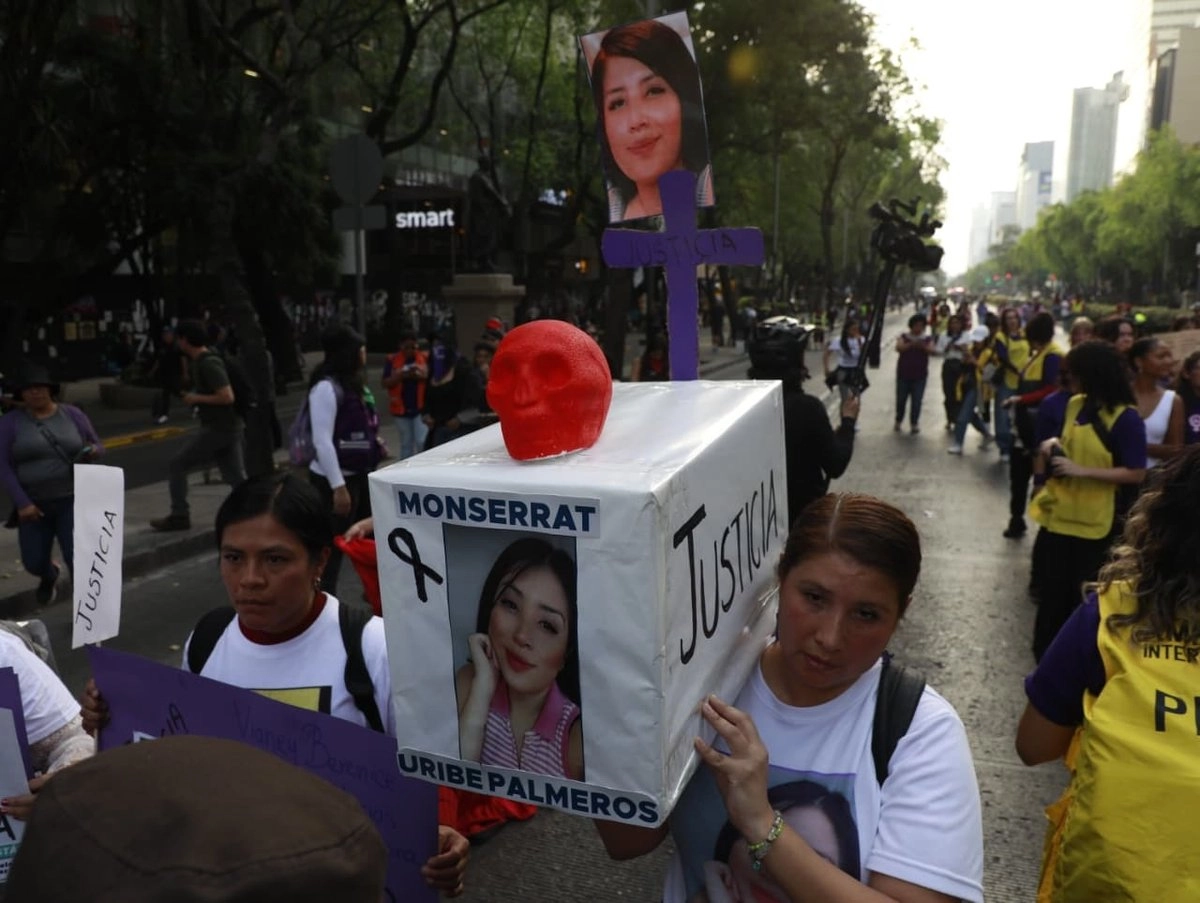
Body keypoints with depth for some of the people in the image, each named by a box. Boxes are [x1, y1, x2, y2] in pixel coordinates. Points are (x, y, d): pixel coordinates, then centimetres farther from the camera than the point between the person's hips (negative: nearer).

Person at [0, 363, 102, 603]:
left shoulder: (72, 414, 3)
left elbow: (98, 446, 13)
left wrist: (93, 451, -13)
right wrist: (21, 502, -13)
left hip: (73, 500, -1)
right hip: (34, 505, 1)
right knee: (34, 562, 11)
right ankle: (50, 576, 48)